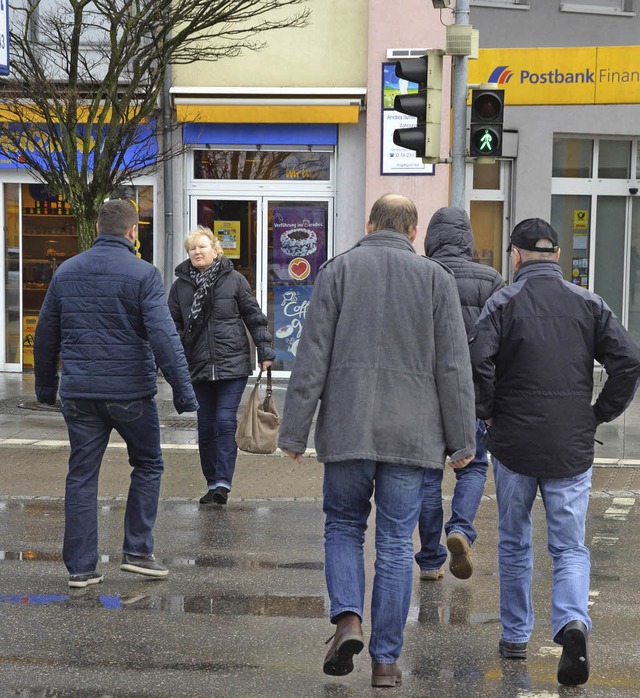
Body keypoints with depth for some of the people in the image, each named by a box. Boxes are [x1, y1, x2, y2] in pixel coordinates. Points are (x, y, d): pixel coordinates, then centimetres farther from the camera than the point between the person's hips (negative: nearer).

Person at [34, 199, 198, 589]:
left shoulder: (66, 272, 8)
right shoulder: (143, 274, -8)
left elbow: (45, 334, 15)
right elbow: (163, 336, -16)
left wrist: (45, 386, 26)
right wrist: (183, 391, -14)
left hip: (79, 393, 4)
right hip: (130, 392, -4)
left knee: (82, 476, 9)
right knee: (148, 466, 15)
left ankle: (81, 567, 10)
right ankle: (138, 551, 11)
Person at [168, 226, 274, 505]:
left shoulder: (234, 280, 0)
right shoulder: (180, 286, 6)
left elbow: (254, 317, 3)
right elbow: (174, 325, 8)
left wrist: (265, 352, 0)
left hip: (233, 364, -3)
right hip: (199, 367, 3)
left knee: (225, 422, -10)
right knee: (206, 427, 8)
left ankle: (222, 483, -9)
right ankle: (212, 484, 19)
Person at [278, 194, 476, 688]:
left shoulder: (339, 270, 2)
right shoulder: (436, 279, 3)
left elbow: (312, 357, -3)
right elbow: (454, 368, 0)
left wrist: (294, 432, 0)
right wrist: (462, 441, 6)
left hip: (347, 429, 0)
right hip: (411, 434, 0)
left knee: (343, 526, 17)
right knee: (396, 542, 6)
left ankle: (347, 619, -5)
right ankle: (386, 660, 9)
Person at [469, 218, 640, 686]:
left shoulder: (503, 303, -4)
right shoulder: (588, 304, 3)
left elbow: (478, 361, -18)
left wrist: (488, 413, -3)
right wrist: (600, 415, 5)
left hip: (514, 443, -1)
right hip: (573, 449, 1)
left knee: (514, 544, 15)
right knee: (571, 548, 6)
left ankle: (516, 636, 23)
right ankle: (573, 621, -19)